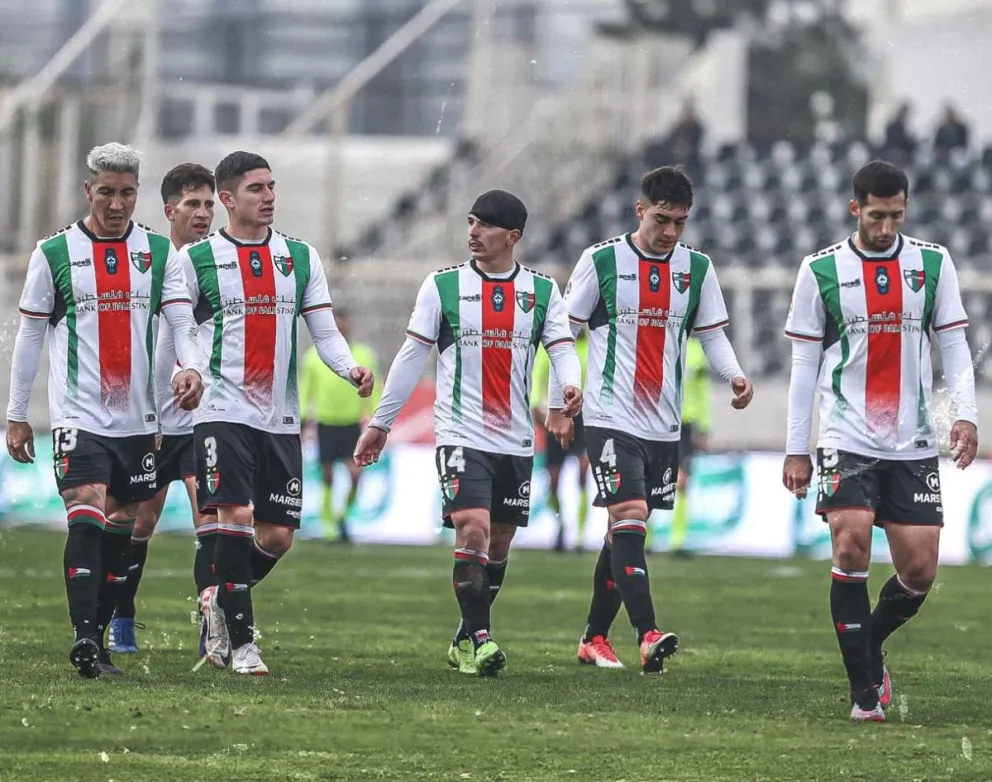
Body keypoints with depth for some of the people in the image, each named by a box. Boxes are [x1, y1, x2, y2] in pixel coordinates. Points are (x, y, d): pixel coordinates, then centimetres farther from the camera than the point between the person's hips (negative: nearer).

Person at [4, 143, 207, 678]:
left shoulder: (158, 252, 8)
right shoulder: (54, 253, 2)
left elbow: (181, 322, 2)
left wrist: (192, 368, -20)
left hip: (137, 418, 4)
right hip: (78, 414, -4)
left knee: (120, 527, 7)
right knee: (87, 513, -19)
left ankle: (97, 642, 15)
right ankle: (83, 637, -25)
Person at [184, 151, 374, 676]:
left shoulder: (300, 257, 13)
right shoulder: (196, 258, 3)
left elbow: (324, 331, 10)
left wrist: (351, 369, -8)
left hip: (280, 417, 4)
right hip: (223, 411, -4)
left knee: (278, 535, 2)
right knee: (235, 518, -16)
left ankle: (219, 600, 28)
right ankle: (241, 641, -9)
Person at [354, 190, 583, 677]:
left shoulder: (542, 291, 6)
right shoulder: (443, 285, 1)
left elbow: (562, 346, -2)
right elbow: (412, 356, 5)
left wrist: (570, 384, -25)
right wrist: (380, 422, 6)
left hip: (516, 441, 3)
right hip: (461, 435, -3)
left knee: (499, 544, 9)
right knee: (473, 530, -19)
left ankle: (466, 642, 21)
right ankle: (477, 637, -18)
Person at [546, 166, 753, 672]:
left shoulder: (696, 268, 7)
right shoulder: (602, 260, -4)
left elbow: (712, 334, 11)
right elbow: (565, 333, 2)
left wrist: (734, 376, -10)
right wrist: (557, 406, 0)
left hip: (665, 425, 5)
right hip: (611, 417, -5)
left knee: (626, 530, 10)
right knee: (629, 521, -17)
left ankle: (595, 638, 20)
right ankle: (647, 635, -25)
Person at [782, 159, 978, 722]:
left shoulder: (934, 264, 6)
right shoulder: (821, 271, 2)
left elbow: (954, 343, 7)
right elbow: (805, 362, 6)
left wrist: (966, 414, -9)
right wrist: (797, 449, 3)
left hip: (914, 445, 2)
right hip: (847, 439, -2)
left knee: (920, 570, -2)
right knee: (852, 547, -18)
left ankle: (869, 647, 27)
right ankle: (865, 690, -10)